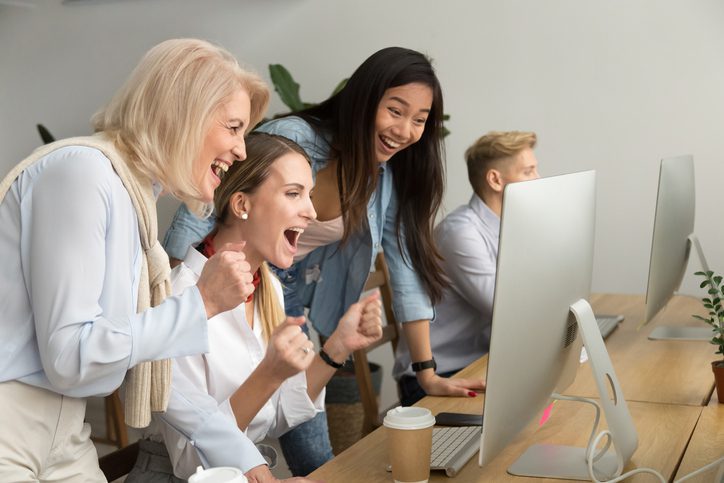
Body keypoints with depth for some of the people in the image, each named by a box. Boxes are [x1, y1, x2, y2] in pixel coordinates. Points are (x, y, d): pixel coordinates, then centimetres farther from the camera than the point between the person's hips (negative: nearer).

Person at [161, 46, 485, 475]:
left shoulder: (391, 175, -8)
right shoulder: (290, 138, -25)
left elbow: (408, 267, -4)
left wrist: (428, 372, -5)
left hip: (289, 300, 5)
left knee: (316, 460, 5)